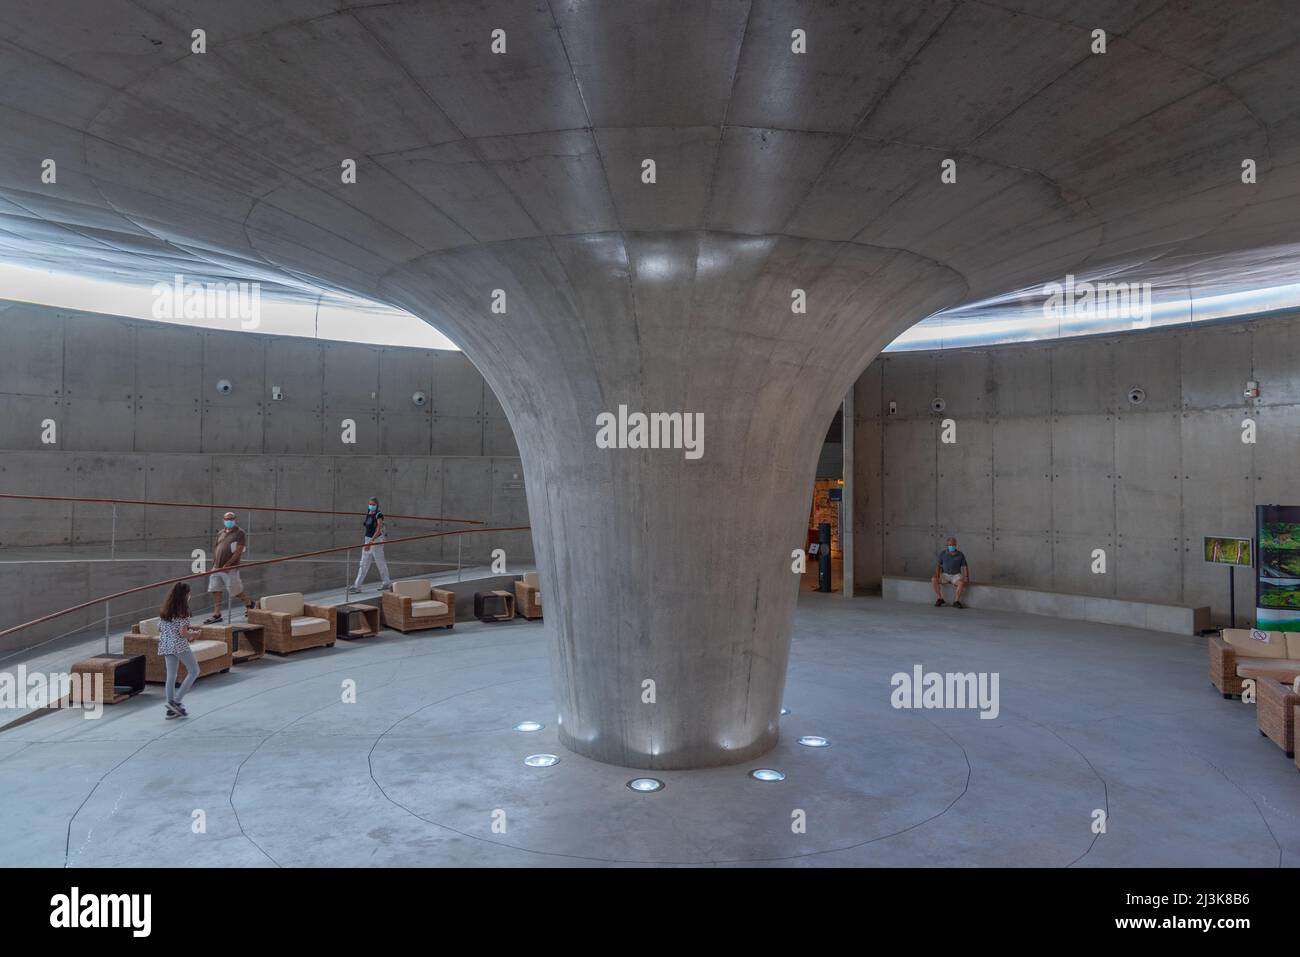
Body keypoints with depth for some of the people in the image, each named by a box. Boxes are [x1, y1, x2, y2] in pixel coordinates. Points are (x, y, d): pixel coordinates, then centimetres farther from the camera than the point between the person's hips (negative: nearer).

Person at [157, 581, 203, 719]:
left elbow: (160, 628, 15)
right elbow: (183, 633, -19)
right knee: (194, 671, 7)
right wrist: (195, 634, 0)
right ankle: (176, 701, -2)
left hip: (166, 646, 7)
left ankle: (171, 710, 13)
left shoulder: (164, 610, 9)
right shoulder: (182, 612, -14)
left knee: (171, 676, 10)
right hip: (180, 646, -7)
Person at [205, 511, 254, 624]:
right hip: (217, 567, 7)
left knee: (235, 590, -1)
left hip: (230, 568, -7)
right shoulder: (220, 533, 14)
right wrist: (214, 562, 8)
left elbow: (238, 551, -14)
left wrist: (227, 565, -18)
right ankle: (216, 615, 9)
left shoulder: (240, 533, -7)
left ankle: (249, 603, 24)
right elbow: (215, 547, 21)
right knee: (215, 590, 4)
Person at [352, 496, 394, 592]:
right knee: (364, 564, 6)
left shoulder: (379, 515, -13)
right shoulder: (368, 514, 9)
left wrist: (371, 541, -32)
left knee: (380, 562, 3)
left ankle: (387, 583, 18)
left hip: (376, 541, -7)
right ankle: (357, 586, 6)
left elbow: (378, 530, -22)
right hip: (368, 540, 7)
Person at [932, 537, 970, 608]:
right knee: (934, 579, -27)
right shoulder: (942, 554, 2)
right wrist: (937, 574, -15)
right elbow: (938, 565, 3)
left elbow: (964, 567, -3)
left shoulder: (960, 555, -2)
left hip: (956, 575, -1)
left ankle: (956, 602, -21)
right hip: (945, 574, 1)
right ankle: (940, 599, -13)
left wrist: (966, 577, -19)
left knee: (961, 582, -35)